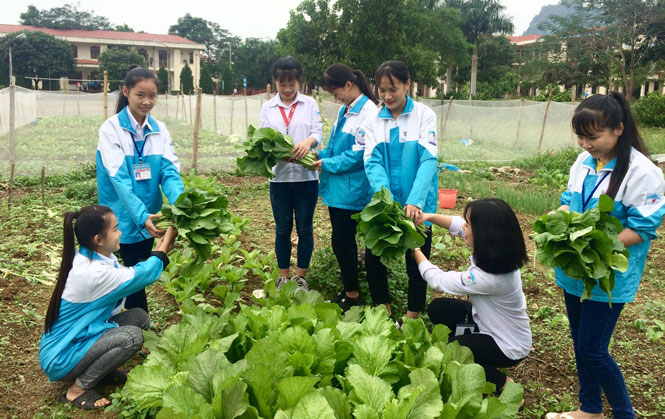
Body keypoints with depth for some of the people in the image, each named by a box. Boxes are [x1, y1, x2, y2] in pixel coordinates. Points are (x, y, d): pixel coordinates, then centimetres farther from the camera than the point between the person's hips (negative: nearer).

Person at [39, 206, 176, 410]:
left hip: (78, 336, 9)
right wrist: (166, 243, -8)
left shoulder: (88, 258, -2)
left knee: (139, 316, -2)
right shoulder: (92, 273, -31)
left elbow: (131, 274, 5)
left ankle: (100, 368, 11)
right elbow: (142, 275, -20)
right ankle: (78, 389, -7)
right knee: (131, 336, -26)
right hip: (61, 358, -9)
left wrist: (160, 248, 0)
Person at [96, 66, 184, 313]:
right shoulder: (111, 129, -10)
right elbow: (120, 178, -20)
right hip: (126, 219, -4)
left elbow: (170, 172, -8)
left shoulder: (159, 130, 3)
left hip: (150, 217, 5)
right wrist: (141, 215, -33)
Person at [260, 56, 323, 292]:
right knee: (282, 229, 10)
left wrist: (308, 141, -27)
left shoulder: (310, 104, 5)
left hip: (306, 175, -1)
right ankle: (283, 277, 24)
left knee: (304, 228, 7)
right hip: (279, 176, 1)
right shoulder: (268, 108, 8)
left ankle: (301, 276, 22)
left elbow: (317, 132, -4)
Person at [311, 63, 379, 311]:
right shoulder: (344, 110, 12)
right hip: (336, 188, 9)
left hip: (351, 190, -9)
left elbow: (360, 153, -20)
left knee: (342, 241, -1)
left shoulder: (368, 112, -17)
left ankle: (352, 296, 16)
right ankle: (349, 292, 30)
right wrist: (322, 155, 4)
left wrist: (326, 163, -14)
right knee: (344, 241, 16)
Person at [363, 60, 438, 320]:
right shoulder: (374, 121, 3)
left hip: (417, 206, -3)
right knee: (372, 259, 6)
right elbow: (372, 162, -7)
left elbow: (429, 159, -16)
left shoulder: (424, 115, -6)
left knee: (416, 265, 7)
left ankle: (412, 321, 26)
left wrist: (415, 201, -29)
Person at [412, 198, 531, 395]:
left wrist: (415, 249, -11)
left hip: (507, 347, -8)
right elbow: (458, 224, 1)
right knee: (437, 308, 5)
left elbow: (437, 280, -23)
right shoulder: (497, 248, -17)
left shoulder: (487, 278, -39)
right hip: (490, 321, 8)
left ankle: (501, 383, 5)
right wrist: (428, 216, -12)